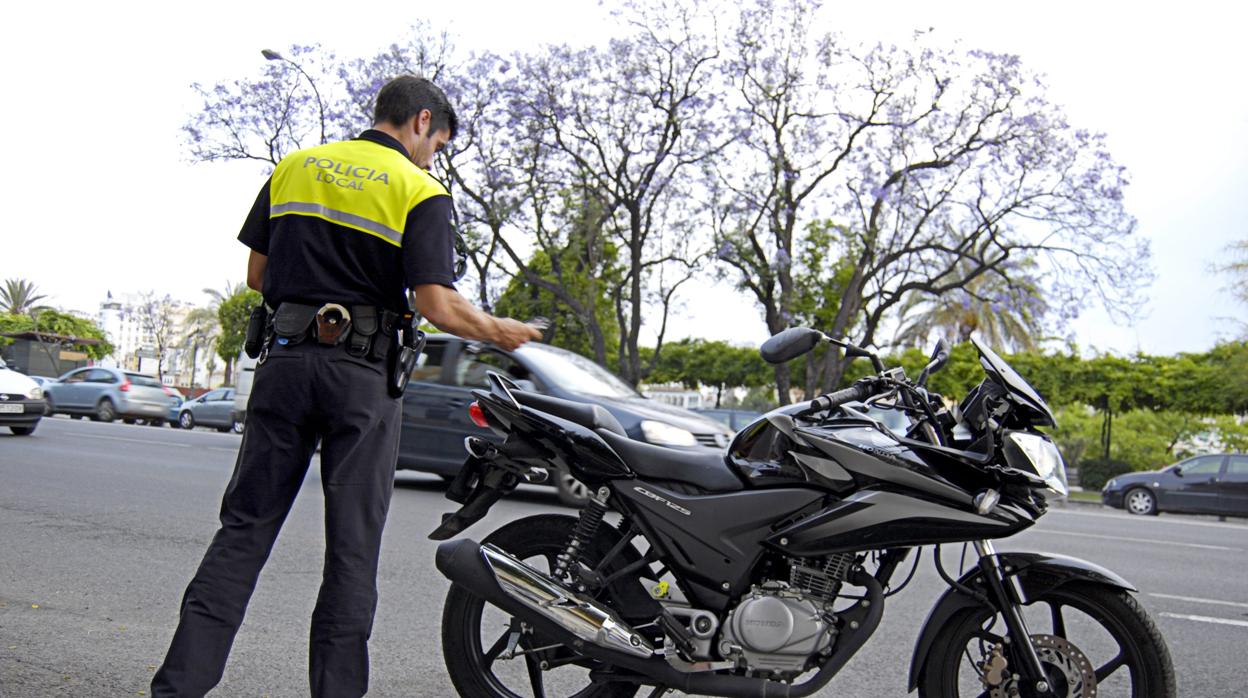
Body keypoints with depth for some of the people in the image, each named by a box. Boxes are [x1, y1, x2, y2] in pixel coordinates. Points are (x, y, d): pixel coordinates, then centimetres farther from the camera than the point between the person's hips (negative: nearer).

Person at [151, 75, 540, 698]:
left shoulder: (293, 167, 12)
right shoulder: (422, 193, -2)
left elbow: (256, 275, 14)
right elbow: (437, 306, -11)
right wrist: (499, 332, 5)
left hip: (284, 359, 4)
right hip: (363, 373, -4)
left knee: (245, 526, 10)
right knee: (352, 546, 5)